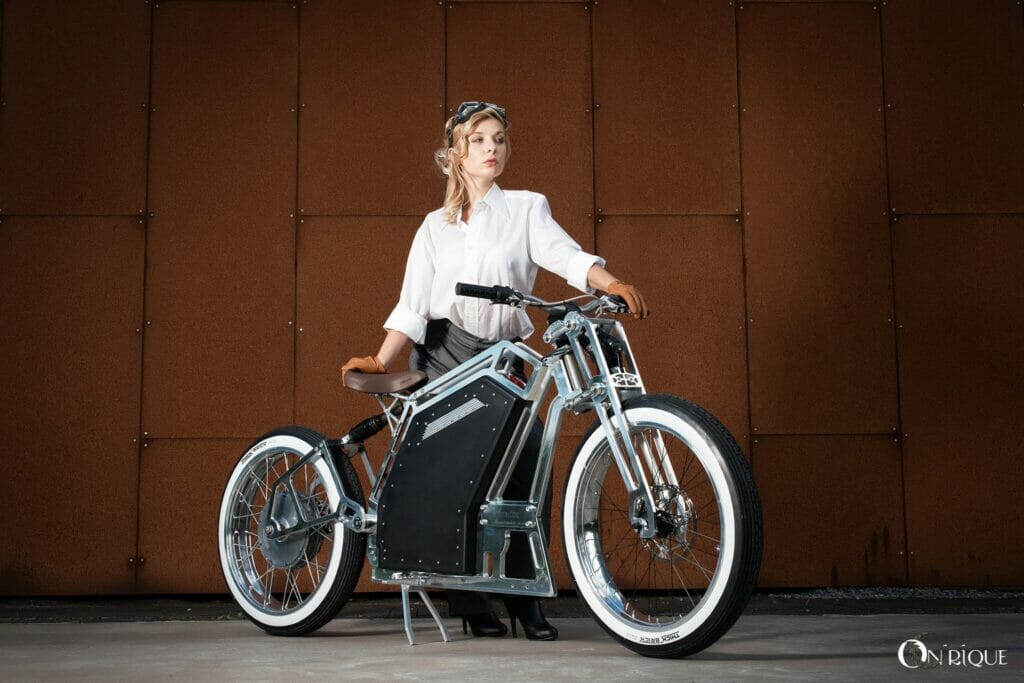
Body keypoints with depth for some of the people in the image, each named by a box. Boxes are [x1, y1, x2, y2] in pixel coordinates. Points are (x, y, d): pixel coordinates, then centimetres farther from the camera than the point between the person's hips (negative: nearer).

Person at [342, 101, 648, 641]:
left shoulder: (526, 208, 9)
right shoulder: (436, 226, 14)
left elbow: (565, 255, -8)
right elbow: (412, 301, 7)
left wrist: (614, 283, -29)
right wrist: (381, 361, -8)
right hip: (445, 354, 0)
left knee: (529, 466, -15)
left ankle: (526, 597, -3)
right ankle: (469, 601, 8)